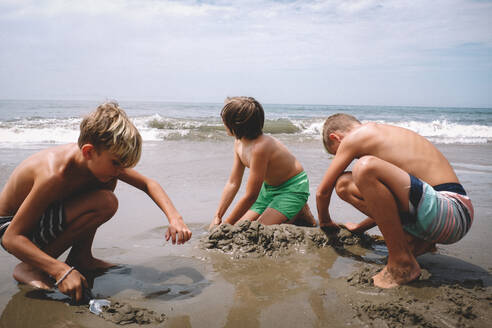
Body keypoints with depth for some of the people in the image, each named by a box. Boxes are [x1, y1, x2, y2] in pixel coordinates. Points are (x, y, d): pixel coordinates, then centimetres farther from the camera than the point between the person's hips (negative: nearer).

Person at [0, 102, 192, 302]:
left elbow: (148, 184, -1)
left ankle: (80, 257, 7)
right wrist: (62, 271, -41)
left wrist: (174, 218, -16)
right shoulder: (55, 175, -35)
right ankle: (30, 268, -14)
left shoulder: (99, 160, -12)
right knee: (105, 204, -27)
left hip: (41, 211, 8)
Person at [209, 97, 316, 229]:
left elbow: (250, 196, -28)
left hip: (293, 188, -8)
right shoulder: (238, 143, -5)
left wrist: (226, 225, -20)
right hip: (269, 188, 8)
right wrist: (217, 217, -6)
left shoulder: (260, 147, -33)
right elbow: (232, 183, 0)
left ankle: (299, 215, 2)